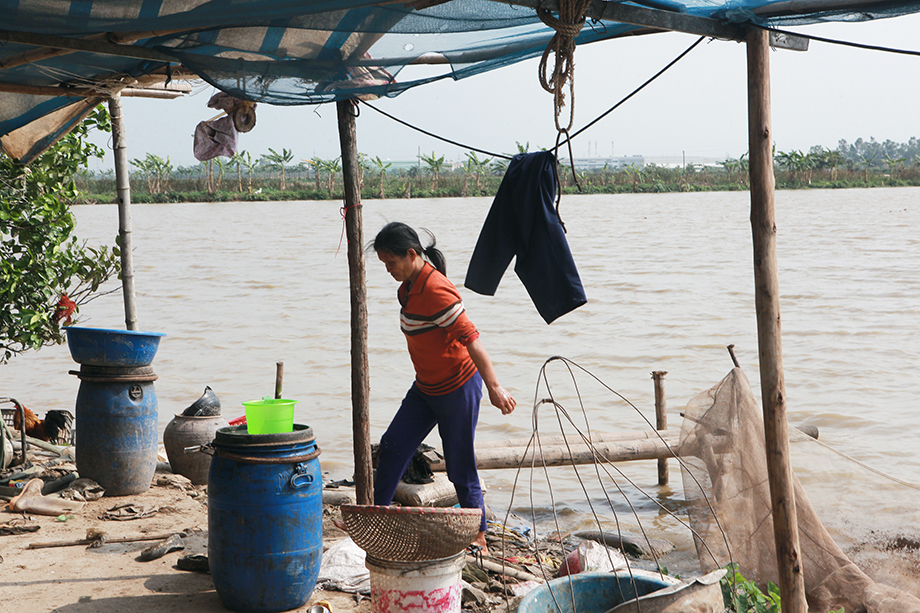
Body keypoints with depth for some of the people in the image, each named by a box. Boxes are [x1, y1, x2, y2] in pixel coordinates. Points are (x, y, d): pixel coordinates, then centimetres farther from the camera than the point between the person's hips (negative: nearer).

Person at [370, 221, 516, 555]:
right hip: (426, 388, 9)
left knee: (460, 465, 0)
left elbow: (470, 337, -28)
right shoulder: (411, 284, 5)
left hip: (457, 389, -9)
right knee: (392, 446, 7)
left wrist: (494, 387, -30)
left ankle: (478, 537, 14)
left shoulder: (435, 290, -25)